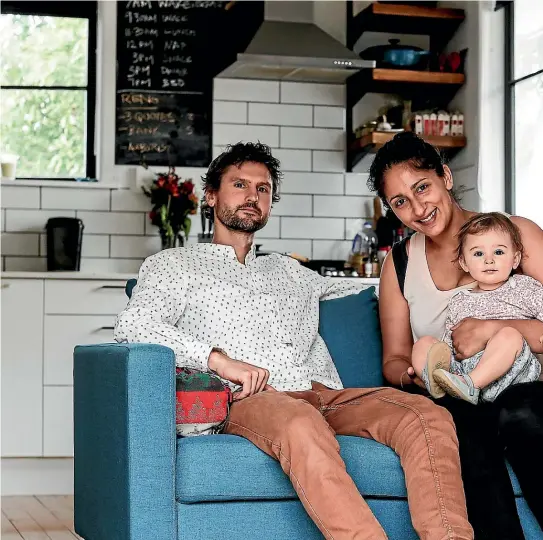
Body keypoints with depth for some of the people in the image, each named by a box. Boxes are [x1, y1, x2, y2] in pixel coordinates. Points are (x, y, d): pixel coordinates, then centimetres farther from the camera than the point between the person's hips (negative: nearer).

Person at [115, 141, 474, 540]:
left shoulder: (290, 272, 36)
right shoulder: (173, 264, 19)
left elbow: (362, 291, 49)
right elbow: (132, 325, -1)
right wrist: (219, 359, -14)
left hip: (323, 394, 5)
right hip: (249, 401, -5)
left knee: (428, 415, -25)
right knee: (303, 425, -42)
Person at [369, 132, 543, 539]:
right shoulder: (400, 264, 12)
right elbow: (394, 360, 16)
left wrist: (493, 328, -20)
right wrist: (415, 375, -8)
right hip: (445, 401, 2)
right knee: (465, 423, -35)